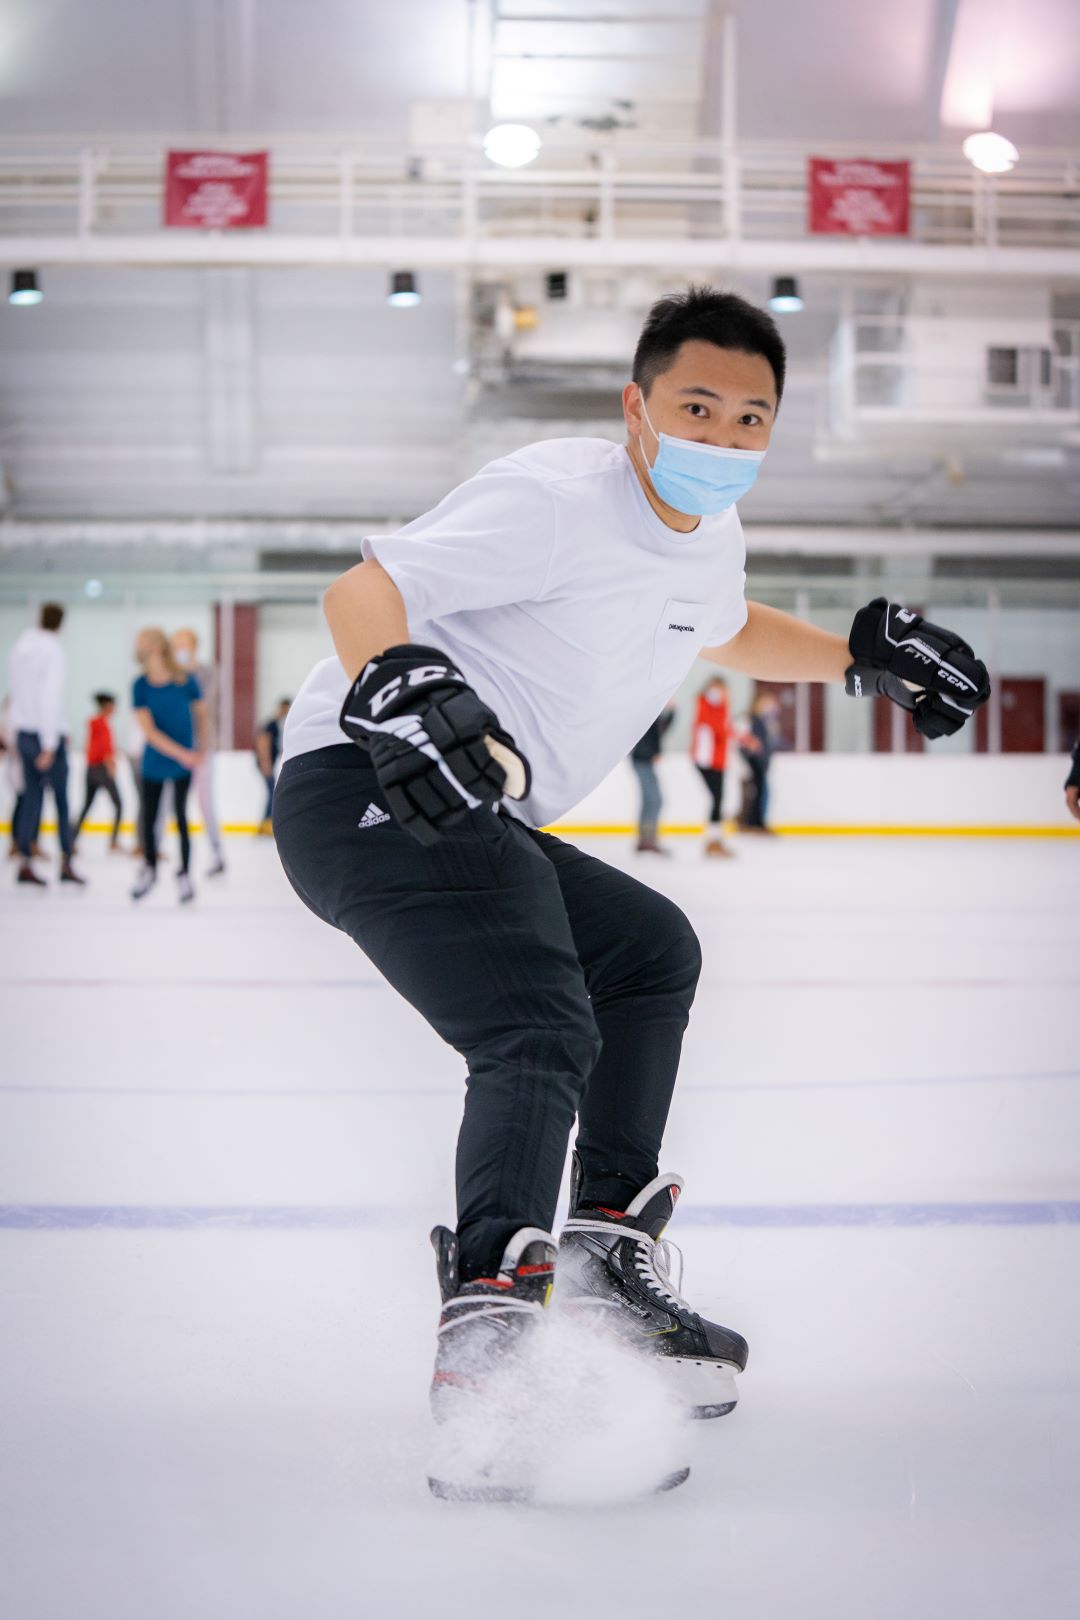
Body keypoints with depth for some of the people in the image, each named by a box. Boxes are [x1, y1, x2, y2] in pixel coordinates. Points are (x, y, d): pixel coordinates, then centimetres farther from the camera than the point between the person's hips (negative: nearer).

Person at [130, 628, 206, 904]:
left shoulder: (185, 681, -13)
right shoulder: (141, 686, -11)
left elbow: (201, 713, 3)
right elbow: (149, 731, -16)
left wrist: (201, 748, 9)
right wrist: (181, 754, -22)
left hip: (183, 763, -2)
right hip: (154, 762, 2)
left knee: (180, 816, -3)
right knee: (149, 817, 10)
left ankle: (184, 874, 11)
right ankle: (149, 868, 31)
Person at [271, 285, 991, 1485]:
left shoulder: (710, 535, 12)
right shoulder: (559, 498, -17)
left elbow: (727, 632, 36)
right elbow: (359, 593, -23)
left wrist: (864, 655, 25)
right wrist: (400, 692, -42)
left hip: (472, 818, 10)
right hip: (366, 788, -10)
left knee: (651, 952, 23)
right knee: (543, 1032, -28)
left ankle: (605, 1251, 31)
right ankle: (488, 1337, -42)